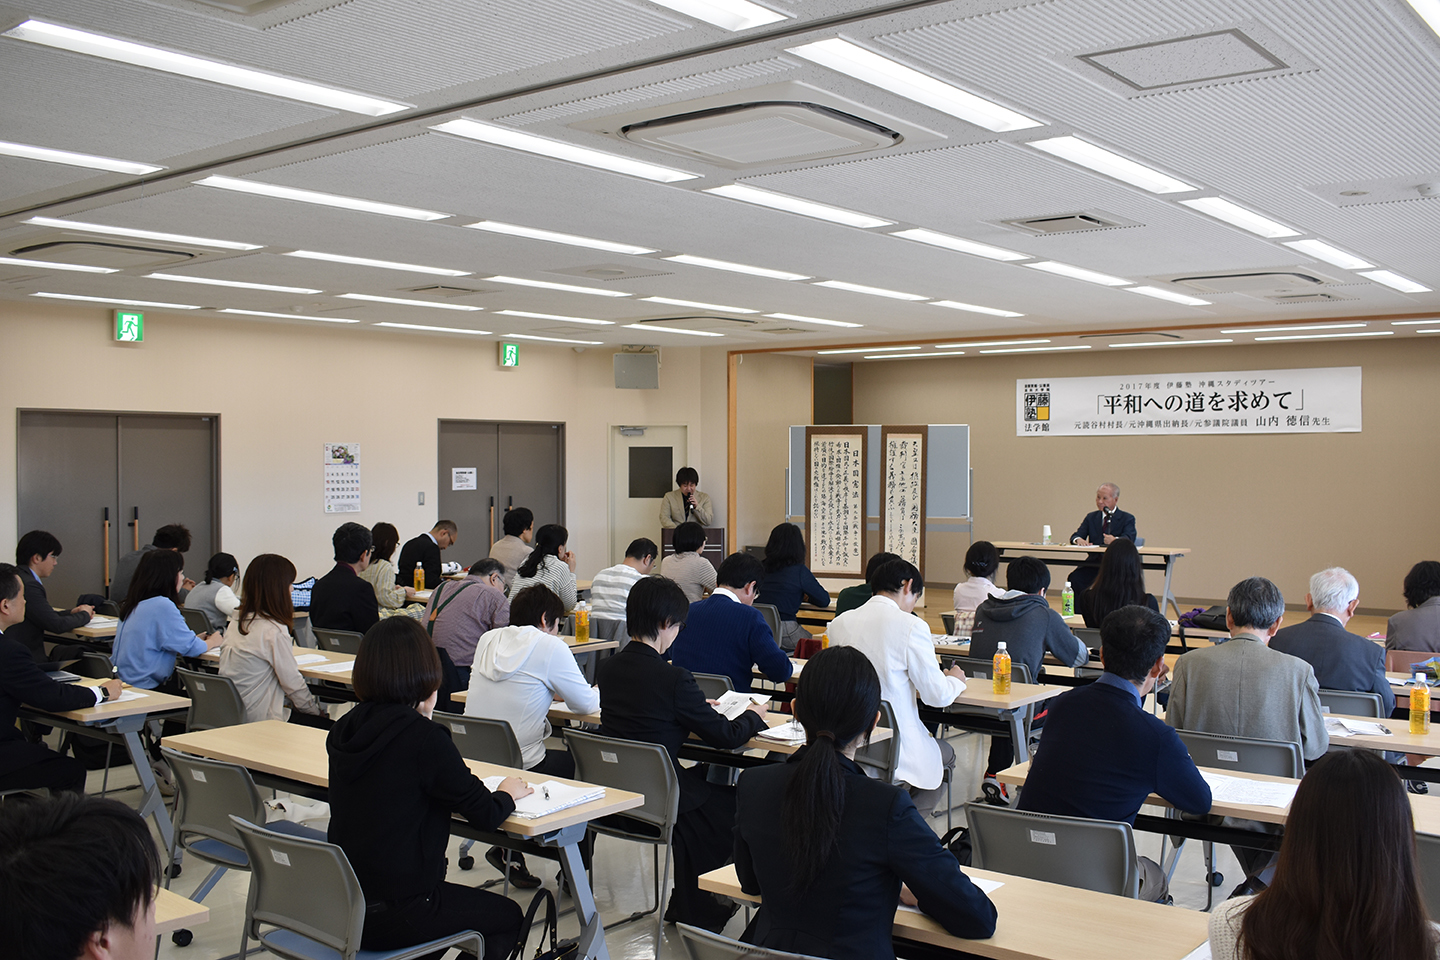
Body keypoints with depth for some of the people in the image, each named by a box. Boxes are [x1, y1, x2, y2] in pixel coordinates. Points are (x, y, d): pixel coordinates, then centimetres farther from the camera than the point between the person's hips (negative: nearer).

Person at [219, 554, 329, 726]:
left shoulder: (236, 623, 9)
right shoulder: (274, 631, -17)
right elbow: (292, 683, -12)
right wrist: (317, 710, 4)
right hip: (260, 721, -9)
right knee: (327, 724, -1)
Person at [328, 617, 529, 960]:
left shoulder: (345, 729, 1)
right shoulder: (424, 737, -20)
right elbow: (486, 815, -12)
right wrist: (508, 793, 9)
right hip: (391, 914, -7)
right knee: (508, 916, 17)